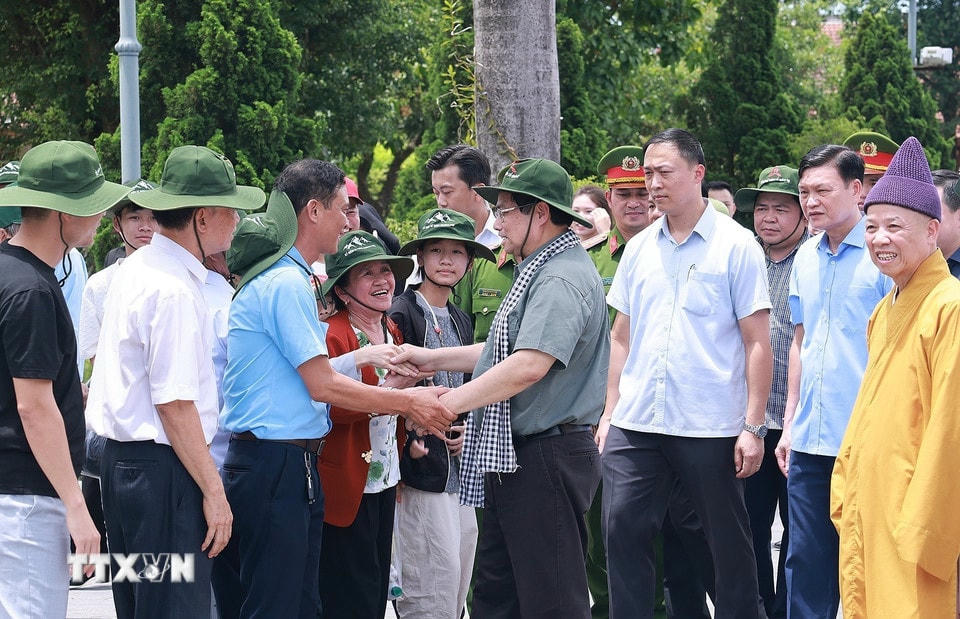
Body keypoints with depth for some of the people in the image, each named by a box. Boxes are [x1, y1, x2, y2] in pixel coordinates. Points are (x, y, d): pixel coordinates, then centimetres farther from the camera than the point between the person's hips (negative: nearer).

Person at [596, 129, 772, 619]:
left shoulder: (735, 245, -3)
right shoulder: (638, 249, 11)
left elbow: (757, 342, -5)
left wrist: (753, 427, -10)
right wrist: (610, 412, 9)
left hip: (711, 430, -4)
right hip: (634, 426, 4)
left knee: (728, 544, 4)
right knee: (622, 532, -1)